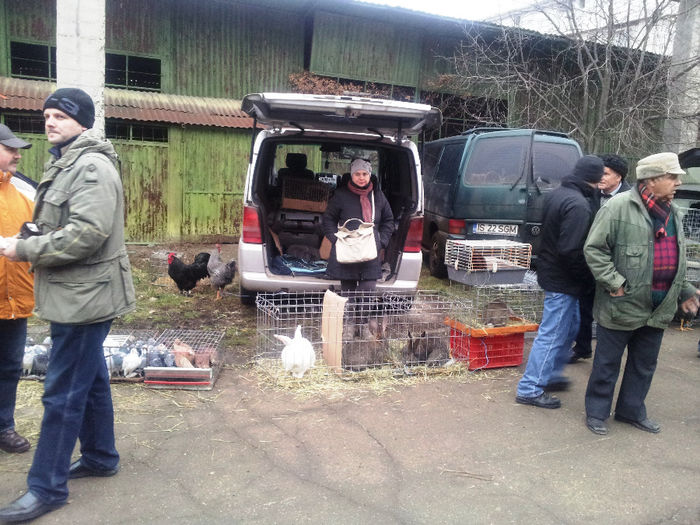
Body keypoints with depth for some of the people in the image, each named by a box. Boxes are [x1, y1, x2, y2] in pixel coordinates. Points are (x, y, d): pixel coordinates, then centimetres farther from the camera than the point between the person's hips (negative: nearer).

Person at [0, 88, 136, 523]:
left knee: (63, 393, -2)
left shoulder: (93, 166, -16)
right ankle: (100, 457, 34)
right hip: (77, 295, 10)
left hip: (84, 297, -10)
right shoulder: (66, 163, 18)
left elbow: (87, 233, -26)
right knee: (90, 378, 19)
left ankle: (47, 488, 11)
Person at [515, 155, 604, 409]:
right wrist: (588, 278, -13)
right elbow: (570, 251, -27)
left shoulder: (557, 194, 8)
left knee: (570, 327, 23)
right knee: (552, 335, -1)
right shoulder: (579, 205, -22)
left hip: (551, 271, 10)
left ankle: (551, 375, 35)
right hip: (563, 282, -10)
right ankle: (530, 389, 8)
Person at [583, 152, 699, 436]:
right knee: (607, 363, 7)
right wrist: (615, 283, -19)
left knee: (645, 364, 19)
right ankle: (596, 412, 23)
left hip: (658, 307, 8)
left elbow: (677, 258, 21)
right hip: (623, 305, -7)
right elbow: (594, 249, -17)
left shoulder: (673, 212, 11)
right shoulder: (619, 207, -16)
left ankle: (632, 410, 35)